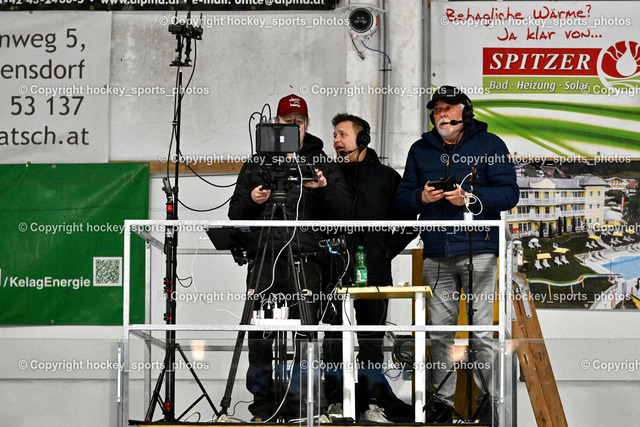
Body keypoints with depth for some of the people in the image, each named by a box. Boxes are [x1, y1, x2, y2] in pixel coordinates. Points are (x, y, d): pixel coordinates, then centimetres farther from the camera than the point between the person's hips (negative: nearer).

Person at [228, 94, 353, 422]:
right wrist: (251, 200, -4)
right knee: (260, 335, -2)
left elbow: (344, 210, 5)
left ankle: (296, 405, 0)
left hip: (305, 262, -1)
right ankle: (263, 407, 4)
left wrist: (325, 187, -12)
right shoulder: (256, 164, 18)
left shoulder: (322, 164, 14)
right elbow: (235, 213, 17)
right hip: (264, 260, 1)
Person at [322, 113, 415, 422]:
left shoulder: (386, 177, 9)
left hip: (373, 273, -1)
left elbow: (409, 220, 11)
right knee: (334, 341, 0)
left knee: (371, 342, 2)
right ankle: (337, 405, 6)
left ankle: (373, 404, 8)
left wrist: (387, 249, 4)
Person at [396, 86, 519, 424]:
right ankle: (443, 400, 13)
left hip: (477, 248, -4)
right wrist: (420, 197, -5)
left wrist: (469, 199, -16)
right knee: (440, 330, 6)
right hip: (436, 254, 4)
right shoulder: (421, 150, 16)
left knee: (482, 330, -5)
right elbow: (402, 198, 17)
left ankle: (491, 399, 3)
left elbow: (509, 193, -4)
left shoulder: (489, 145, 4)